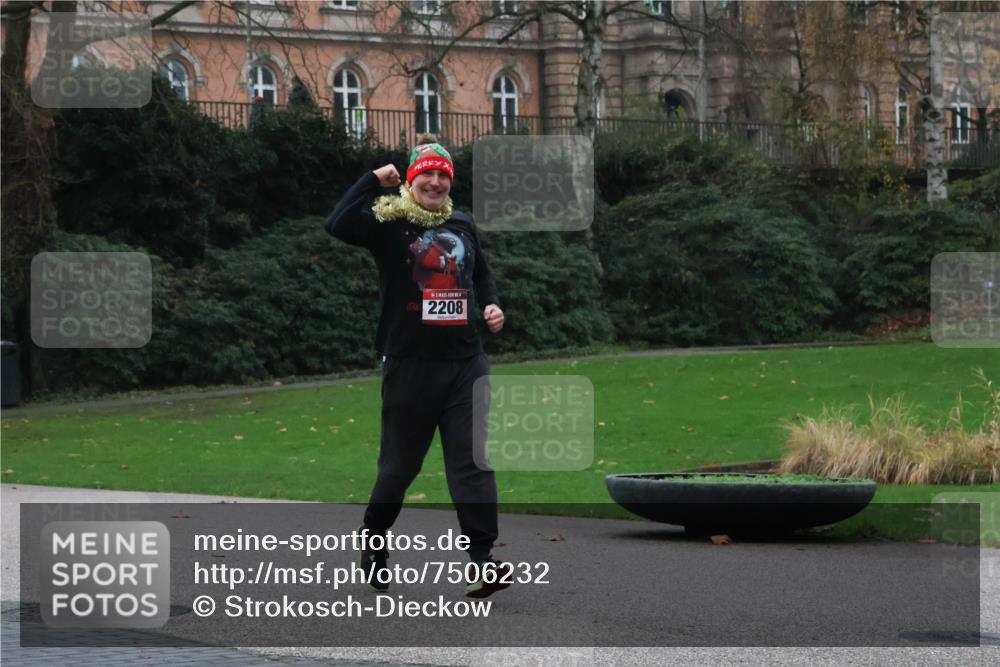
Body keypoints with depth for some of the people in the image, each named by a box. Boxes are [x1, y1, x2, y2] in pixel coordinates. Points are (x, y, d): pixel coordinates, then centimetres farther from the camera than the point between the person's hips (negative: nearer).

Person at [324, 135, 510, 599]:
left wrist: (491, 304, 8)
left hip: (466, 363, 4)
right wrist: (374, 180, -16)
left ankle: (481, 563, -13)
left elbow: (481, 274, 28)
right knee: (400, 462, 8)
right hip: (410, 364, -3)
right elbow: (338, 225, -23)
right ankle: (373, 543, 32)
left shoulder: (462, 225, 13)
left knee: (472, 460, -7)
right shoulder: (389, 224, -4)